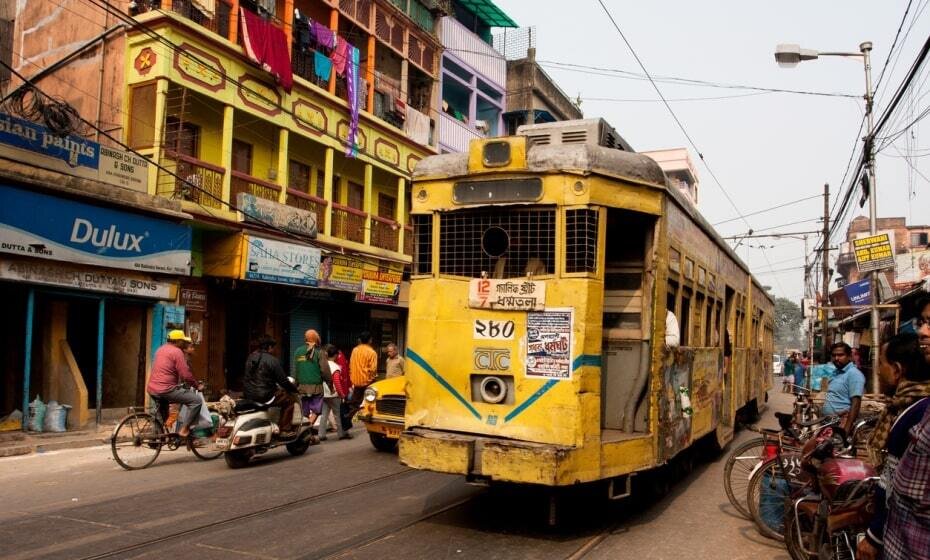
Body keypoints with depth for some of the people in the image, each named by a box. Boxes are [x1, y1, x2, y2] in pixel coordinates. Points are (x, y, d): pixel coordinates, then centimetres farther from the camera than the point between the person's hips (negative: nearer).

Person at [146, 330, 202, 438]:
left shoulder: (161, 349, 18)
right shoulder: (177, 352, -10)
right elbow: (186, 375, -15)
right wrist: (197, 386, -1)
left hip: (151, 389, 10)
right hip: (166, 389, -10)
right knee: (197, 400, -9)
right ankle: (184, 429, -9)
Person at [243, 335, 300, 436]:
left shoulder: (250, 357, 9)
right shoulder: (272, 360, -13)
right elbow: (283, 381, -10)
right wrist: (295, 389, 6)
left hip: (248, 394, 8)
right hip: (265, 396, -8)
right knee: (289, 399, 8)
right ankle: (285, 430, 5)